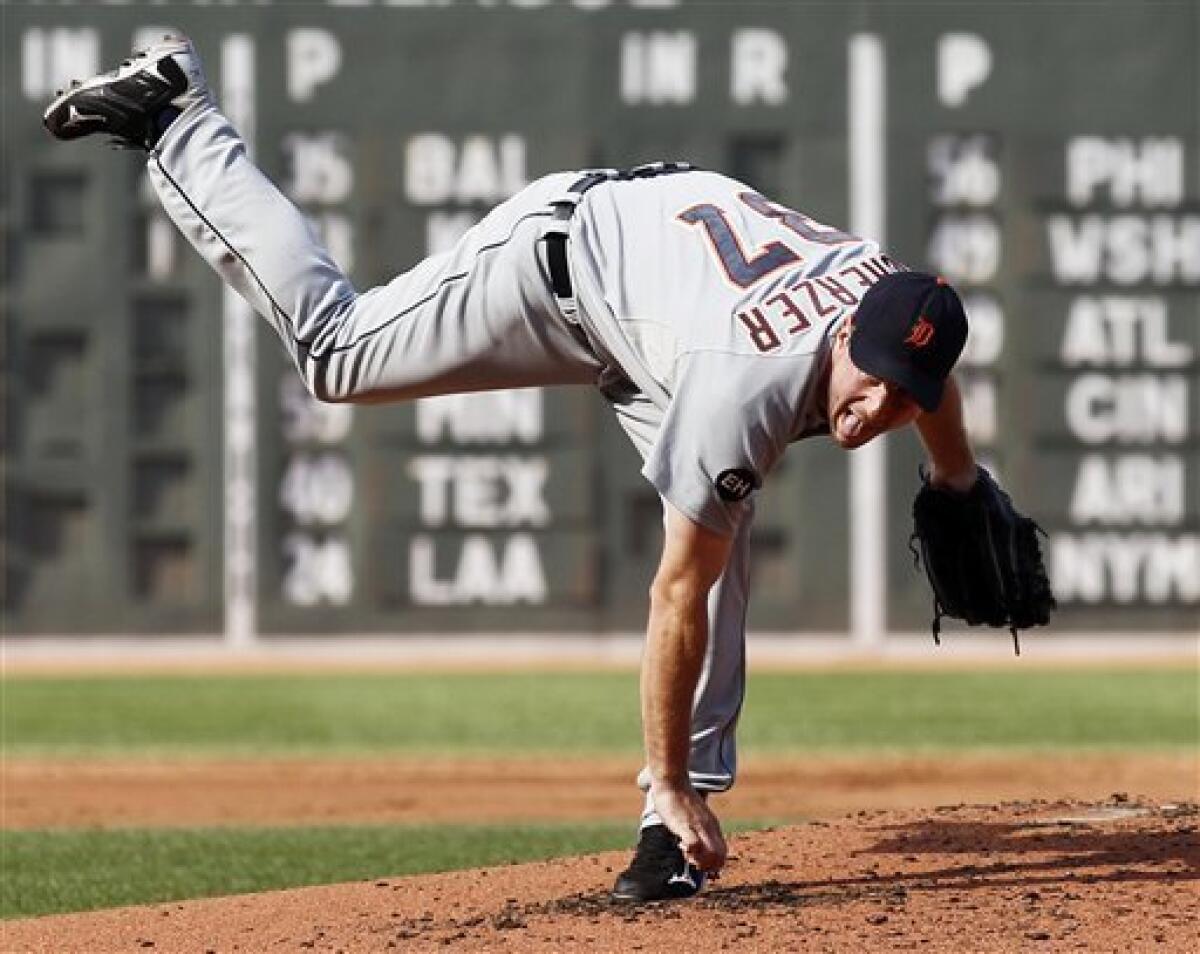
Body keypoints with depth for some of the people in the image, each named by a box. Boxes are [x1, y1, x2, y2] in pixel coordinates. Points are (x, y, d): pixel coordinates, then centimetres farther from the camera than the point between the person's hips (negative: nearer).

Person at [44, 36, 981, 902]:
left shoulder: (905, 317, -27)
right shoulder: (748, 388, -45)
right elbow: (676, 595, -38)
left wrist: (961, 491, 20)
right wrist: (668, 784, -32)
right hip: (564, 249, -6)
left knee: (719, 541, -7)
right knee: (331, 351, 9)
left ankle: (674, 823, -4)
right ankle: (175, 120, 21)